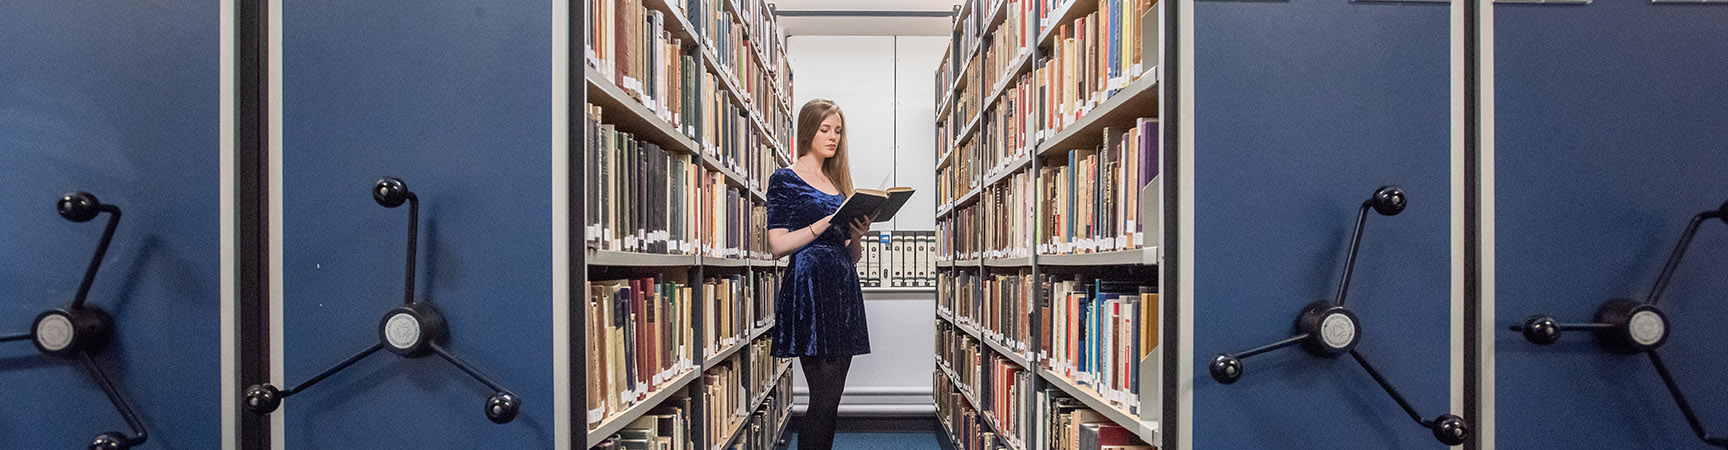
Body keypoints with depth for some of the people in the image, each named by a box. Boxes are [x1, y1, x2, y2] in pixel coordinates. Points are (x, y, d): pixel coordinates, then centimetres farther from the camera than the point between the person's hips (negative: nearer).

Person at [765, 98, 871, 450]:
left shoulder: (838, 183, 20)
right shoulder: (785, 180, 1)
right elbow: (777, 245, -10)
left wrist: (856, 235, -1)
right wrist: (828, 221, -14)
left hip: (843, 289, 7)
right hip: (809, 288, -7)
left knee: (831, 398, 5)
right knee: (825, 397, -11)